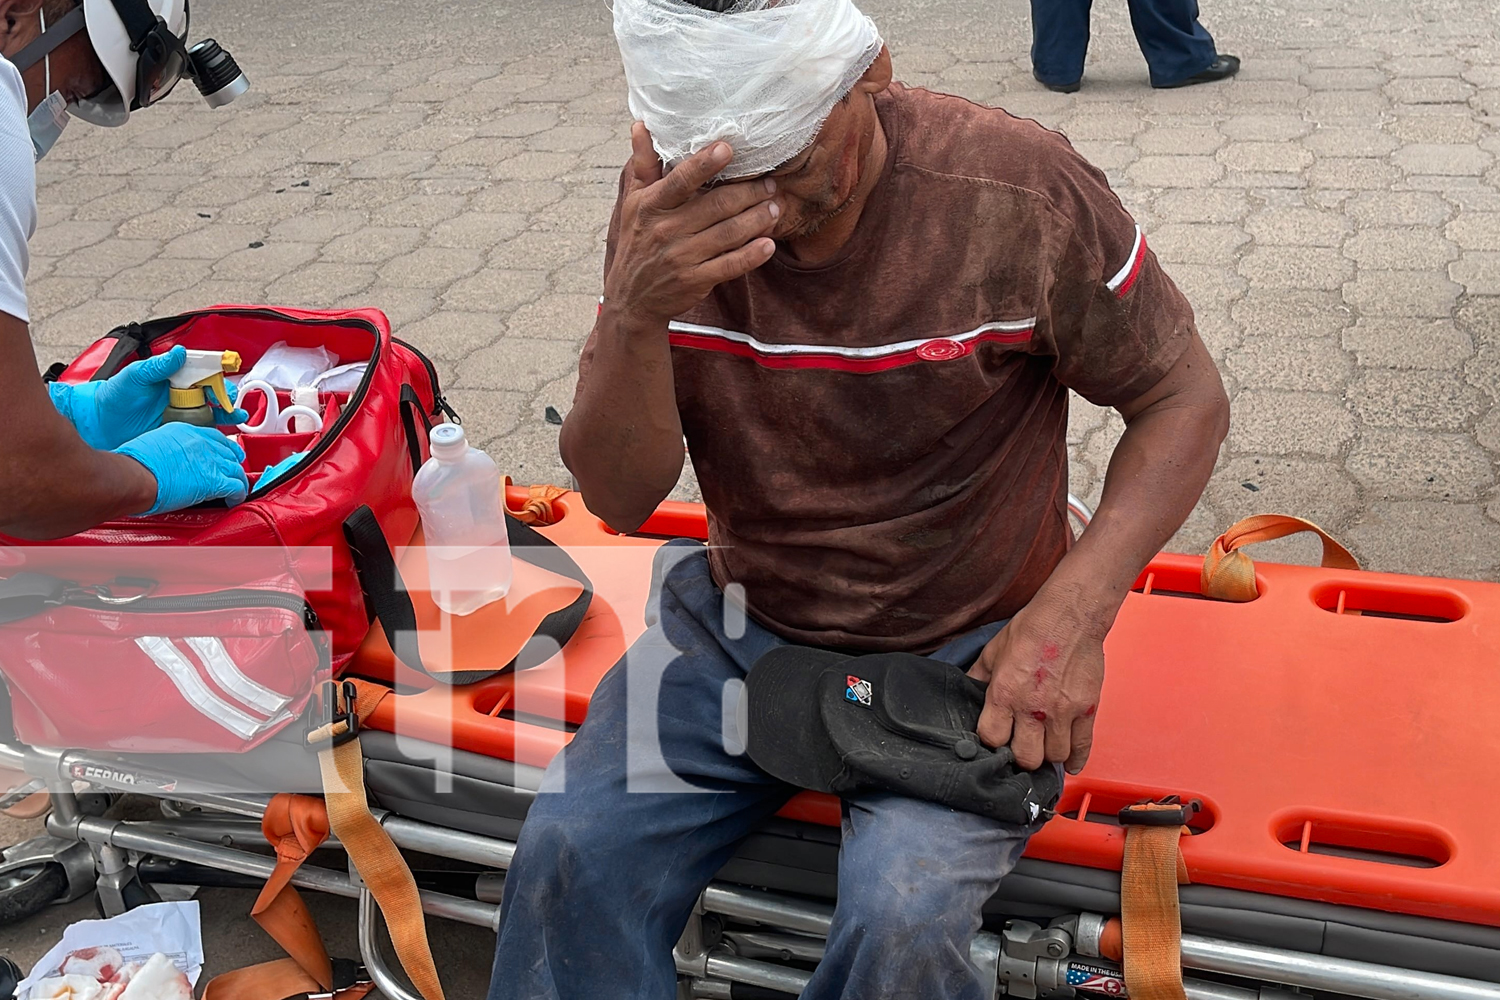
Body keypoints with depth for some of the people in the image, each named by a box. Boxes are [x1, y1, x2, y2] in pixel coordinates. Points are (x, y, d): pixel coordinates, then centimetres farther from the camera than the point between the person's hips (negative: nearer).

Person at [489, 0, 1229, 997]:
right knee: (569, 851, -17)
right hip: (743, 620, 3)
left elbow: (1187, 399, -6)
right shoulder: (668, 206, -9)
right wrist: (636, 310, -30)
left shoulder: (1018, 190, -18)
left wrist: (1075, 612, -20)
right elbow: (622, 497, -10)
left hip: (968, 645, -2)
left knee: (903, 913, -26)